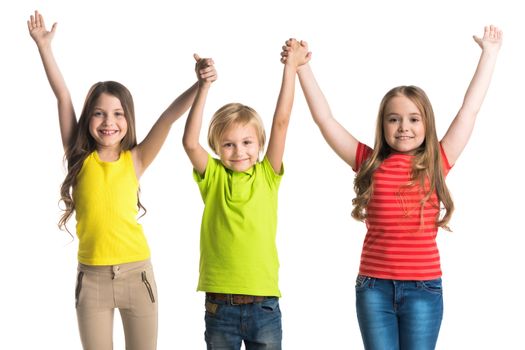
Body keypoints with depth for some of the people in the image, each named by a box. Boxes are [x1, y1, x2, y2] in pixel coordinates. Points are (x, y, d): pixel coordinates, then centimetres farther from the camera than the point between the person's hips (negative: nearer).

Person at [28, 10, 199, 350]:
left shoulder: (135, 160, -1)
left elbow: (171, 115, -8)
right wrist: (44, 46, -4)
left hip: (136, 272, 0)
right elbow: (63, 96, -3)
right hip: (92, 276, 1)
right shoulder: (80, 158, 1)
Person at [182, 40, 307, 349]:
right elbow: (190, 142, -15)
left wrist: (291, 68, -7)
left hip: (264, 303, 0)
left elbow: (281, 123, -5)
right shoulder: (213, 177, 2)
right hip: (220, 303, 0)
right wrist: (204, 87, -20)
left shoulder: (268, 176, 3)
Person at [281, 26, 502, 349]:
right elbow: (324, 118, 3)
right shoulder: (370, 163, 4)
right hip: (374, 287, 1)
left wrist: (490, 53, 13)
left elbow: (469, 109, 8)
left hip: (423, 288, 0)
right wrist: (301, 67, 0)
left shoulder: (436, 164, 3)